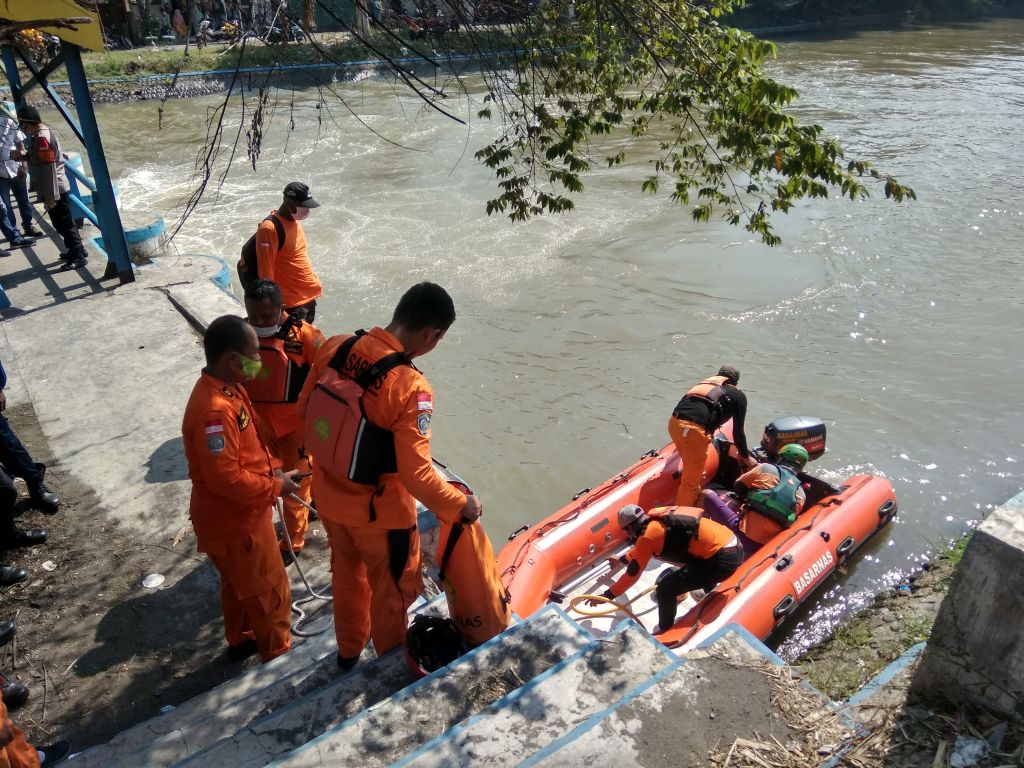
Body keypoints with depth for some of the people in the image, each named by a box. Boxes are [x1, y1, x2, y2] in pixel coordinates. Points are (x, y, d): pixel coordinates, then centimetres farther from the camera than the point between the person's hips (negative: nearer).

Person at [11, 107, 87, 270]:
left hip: (55, 190, -10)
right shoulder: (41, 134, 11)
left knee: (63, 224, -3)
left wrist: (51, 196, -22)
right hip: (57, 189, 10)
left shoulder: (42, 138, -21)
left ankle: (79, 256, 3)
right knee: (64, 223, 18)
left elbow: (49, 169, -23)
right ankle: (76, 250, 28)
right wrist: (23, 155, 5)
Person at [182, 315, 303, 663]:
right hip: (234, 522, -9)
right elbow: (227, 479, -33)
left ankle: (241, 641, 48)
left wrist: (269, 467, 0)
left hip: (236, 515, 9)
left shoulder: (227, 388, 0)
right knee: (270, 592, 9)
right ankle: (279, 655, 29)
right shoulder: (215, 410, -33)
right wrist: (275, 486, -20)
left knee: (239, 583, 28)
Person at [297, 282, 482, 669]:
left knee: (346, 572, 30)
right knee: (393, 589, 22)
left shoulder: (334, 348, -13)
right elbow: (416, 474, -29)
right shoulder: (410, 387, -32)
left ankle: (348, 650, 53)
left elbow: (304, 408, 2)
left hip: (328, 495, 6)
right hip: (379, 511, -6)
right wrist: (460, 505, -13)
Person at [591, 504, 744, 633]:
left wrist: (607, 595, 9)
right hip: (733, 546, 9)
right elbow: (640, 548, 35)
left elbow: (632, 574, -2)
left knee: (665, 590, -4)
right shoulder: (658, 518, 14)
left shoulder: (648, 535, -10)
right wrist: (623, 559, 50)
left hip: (722, 559, -9)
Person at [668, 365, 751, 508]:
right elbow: (737, 432, 17)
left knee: (692, 470, 27)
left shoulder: (705, 383, 31)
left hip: (674, 422, 6)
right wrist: (746, 457, 32)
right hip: (693, 430, -6)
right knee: (690, 481, 7)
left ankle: (696, 501, 42)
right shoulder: (739, 396, 17)